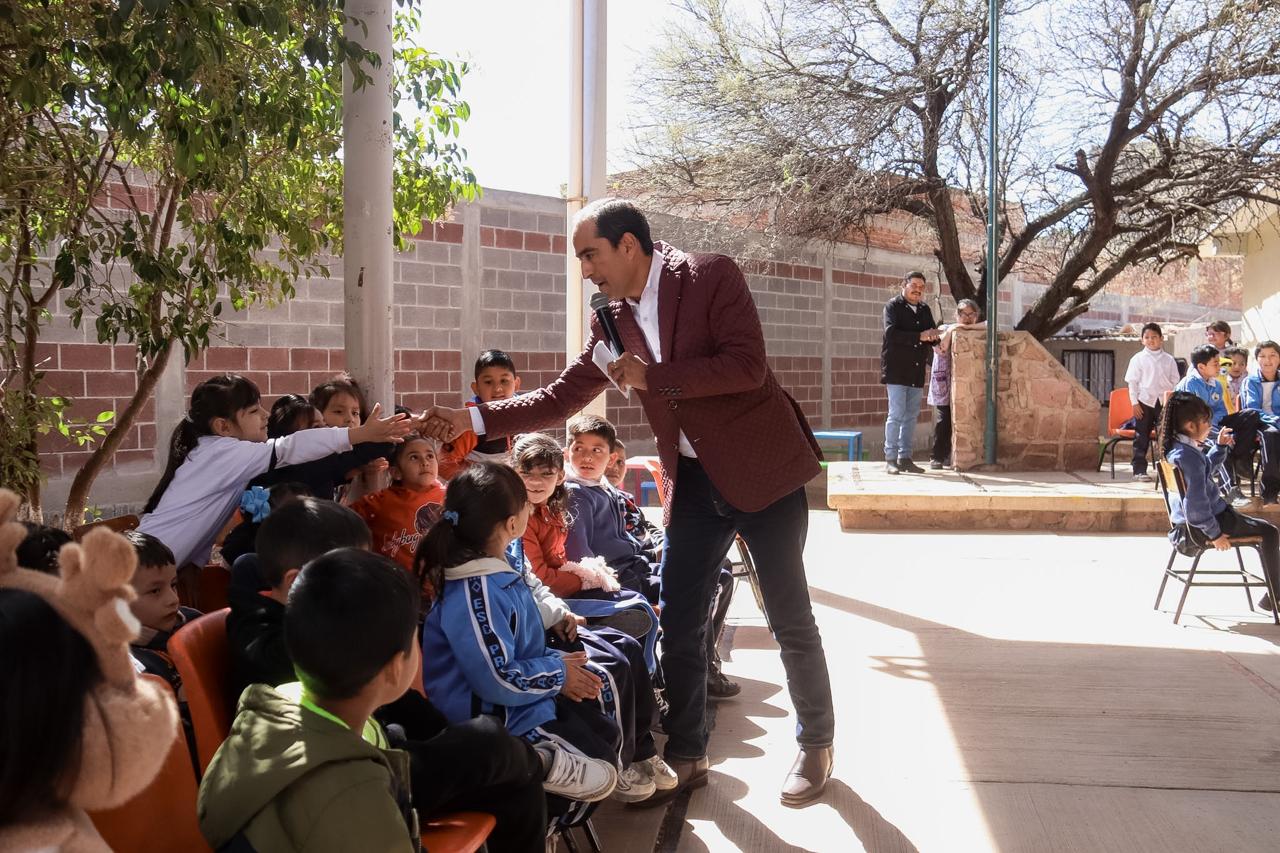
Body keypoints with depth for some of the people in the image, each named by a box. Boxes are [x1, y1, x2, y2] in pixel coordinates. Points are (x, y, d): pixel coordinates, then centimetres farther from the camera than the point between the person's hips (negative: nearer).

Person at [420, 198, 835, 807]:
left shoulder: (710, 276, -12)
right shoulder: (615, 318, 4)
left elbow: (746, 364, -22)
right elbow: (561, 398, 6)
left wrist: (652, 377, -22)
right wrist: (472, 420, -2)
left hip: (761, 467, -5)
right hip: (692, 481, 6)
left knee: (790, 620, 5)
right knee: (678, 625, 8)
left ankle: (816, 746, 26)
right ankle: (686, 756, 24)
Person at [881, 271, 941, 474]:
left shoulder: (925, 309, 15)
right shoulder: (893, 306, -3)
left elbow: (933, 334, 14)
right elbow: (891, 333, -18)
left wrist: (934, 336, -10)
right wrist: (920, 336, -23)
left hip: (916, 372, 6)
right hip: (896, 370, -6)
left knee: (911, 416, 8)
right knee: (896, 415, -9)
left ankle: (905, 458, 13)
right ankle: (890, 459, -3)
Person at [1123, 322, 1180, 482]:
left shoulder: (1169, 360, 7)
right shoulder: (1138, 359, 1)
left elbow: (1175, 382, 9)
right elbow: (1132, 382, 0)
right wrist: (1134, 403, -6)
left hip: (1164, 402, 2)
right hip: (1144, 401, -2)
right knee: (1141, 438, 1)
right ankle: (1139, 470, 5)